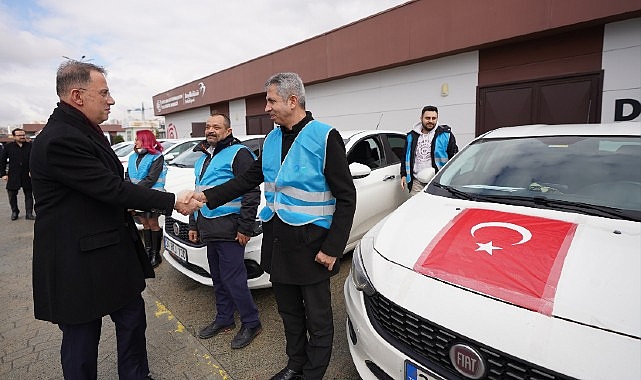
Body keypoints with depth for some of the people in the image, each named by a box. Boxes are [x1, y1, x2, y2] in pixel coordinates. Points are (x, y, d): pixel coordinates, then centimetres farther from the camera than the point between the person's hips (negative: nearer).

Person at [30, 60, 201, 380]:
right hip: (79, 263, -10)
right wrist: (173, 202, -19)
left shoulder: (85, 131, 10)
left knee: (132, 320, 19)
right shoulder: (59, 140, -21)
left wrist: (142, 211, 12)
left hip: (114, 251, 10)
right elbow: (112, 188, -24)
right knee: (82, 339, 10)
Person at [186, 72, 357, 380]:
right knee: (289, 311, 22)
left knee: (317, 318, 12)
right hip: (277, 240, 7)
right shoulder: (271, 139, 8)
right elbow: (250, 178, 13)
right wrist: (208, 196, 5)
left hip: (311, 243, -6)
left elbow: (346, 198, -14)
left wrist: (332, 248, -16)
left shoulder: (325, 137, -14)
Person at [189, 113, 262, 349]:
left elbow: (252, 192, -16)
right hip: (209, 229, 9)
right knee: (218, 278, 17)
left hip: (228, 229, -8)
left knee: (233, 279, -4)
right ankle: (224, 319, 33)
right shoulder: (204, 157, 19)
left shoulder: (238, 153, -9)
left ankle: (251, 324, 14)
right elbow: (198, 192, 26)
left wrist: (245, 227, -19)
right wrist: (194, 224, 22)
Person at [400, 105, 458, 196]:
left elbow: (454, 157, 2)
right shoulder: (411, 136, 12)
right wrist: (403, 175, 11)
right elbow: (405, 157, 19)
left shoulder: (445, 134, 3)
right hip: (416, 182, 3)